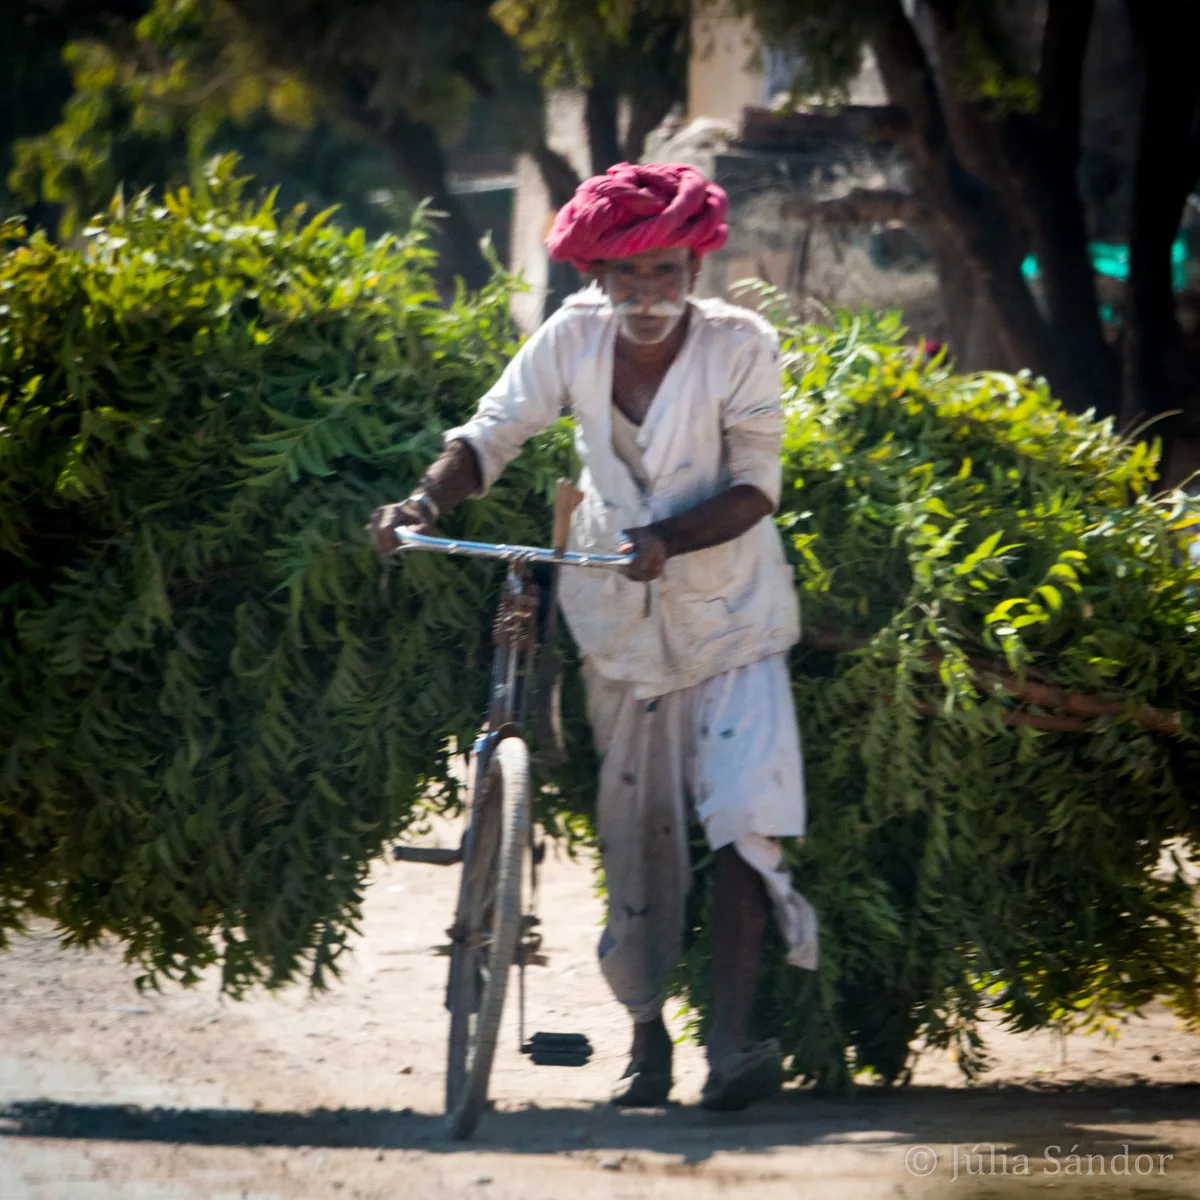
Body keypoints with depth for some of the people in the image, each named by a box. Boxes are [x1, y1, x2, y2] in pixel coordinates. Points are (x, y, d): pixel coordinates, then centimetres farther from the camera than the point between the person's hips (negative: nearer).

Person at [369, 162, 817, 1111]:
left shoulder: (739, 347, -13)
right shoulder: (574, 340, -7)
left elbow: (754, 490, -16)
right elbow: (492, 435, -7)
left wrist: (666, 540, -33)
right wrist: (426, 503, -27)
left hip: (729, 617, -3)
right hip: (620, 625, 3)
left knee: (742, 814, -19)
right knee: (634, 829, 10)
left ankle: (732, 1039, -24)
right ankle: (647, 1034, 25)